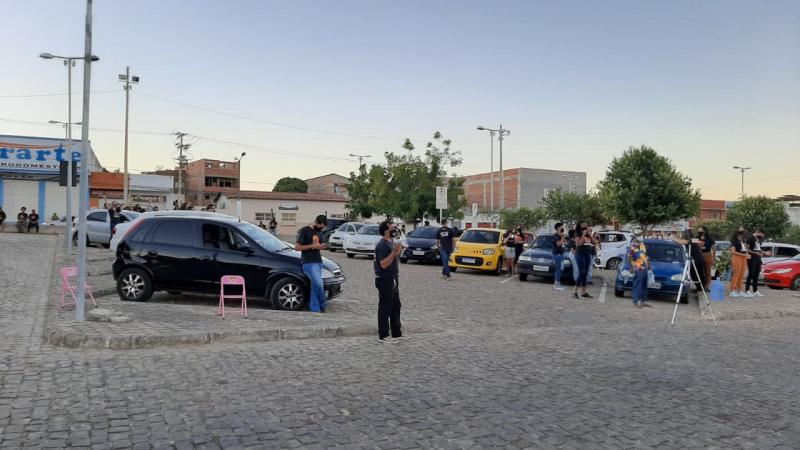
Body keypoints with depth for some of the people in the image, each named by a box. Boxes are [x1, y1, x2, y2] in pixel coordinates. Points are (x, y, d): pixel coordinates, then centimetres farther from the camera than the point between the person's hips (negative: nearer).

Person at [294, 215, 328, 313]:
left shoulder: (317, 232, 19)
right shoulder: (304, 231, -4)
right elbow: (297, 247, -9)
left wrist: (321, 246, 13)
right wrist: (312, 246, -15)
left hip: (318, 262, 7)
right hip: (309, 263, -7)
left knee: (315, 287, 4)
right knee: (319, 285, -18)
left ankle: (315, 310, 7)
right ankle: (322, 307, -2)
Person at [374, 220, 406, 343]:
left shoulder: (391, 243, 13)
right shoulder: (382, 245, -18)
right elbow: (383, 264, -25)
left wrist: (398, 252, 8)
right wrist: (394, 252, -29)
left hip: (392, 280, 10)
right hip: (385, 280, -10)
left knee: (396, 307, 16)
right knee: (385, 308, -2)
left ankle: (396, 333, 27)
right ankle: (383, 336, 6)